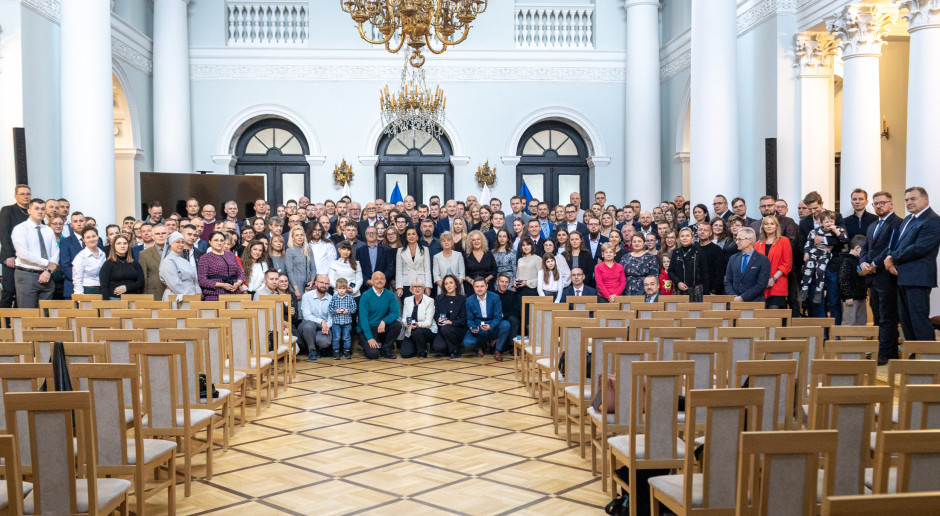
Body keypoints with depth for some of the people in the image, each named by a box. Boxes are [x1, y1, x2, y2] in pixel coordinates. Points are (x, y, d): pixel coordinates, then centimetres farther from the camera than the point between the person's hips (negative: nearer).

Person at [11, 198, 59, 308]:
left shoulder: (49, 230, 15)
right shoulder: (20, 229, -2)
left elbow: (55, 253, 7)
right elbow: (24, 253, -14)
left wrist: (48, 271, -10)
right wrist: (47, 264, -13)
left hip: (46, 275, 5)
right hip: (26, 275, -5)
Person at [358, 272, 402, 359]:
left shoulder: (389, 295, 0)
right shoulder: (366, 295, -9)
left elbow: (396, 313, -8)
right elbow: (363, 318, -13)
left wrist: (384, 321, -27)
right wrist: (370, 338, -21)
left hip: (382, 328, 4)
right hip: (367, 329, -4)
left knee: (397, 324, -25)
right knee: (373, 354, -24)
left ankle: (386, 349, -5)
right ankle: (366, 345, 13)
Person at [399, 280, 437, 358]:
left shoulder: (429, 301, -10)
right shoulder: (407, 300, 4)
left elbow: (428, 322, -15)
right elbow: (404, 317, 3)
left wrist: (418, 324, -35)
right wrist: (405, 322, -22)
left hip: (428, 331, -3)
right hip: (410, 333, 3)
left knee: (417, 331, -37)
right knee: (405, 354, -18)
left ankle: (422, 352, -8)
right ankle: (416, 348, 17)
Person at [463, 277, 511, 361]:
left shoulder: (495, 297, -5)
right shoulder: (469, 300, 0)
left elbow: (498, 316, -9)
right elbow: (469, 319, 3)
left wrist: (490, 326, -29)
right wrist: (473, 328, -21)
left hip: (492, 329, 0)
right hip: (478, 331, 0)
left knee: (505, 324, -32)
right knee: (467, 343, -29)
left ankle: (498, 350, -8)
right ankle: (479, 347, 12)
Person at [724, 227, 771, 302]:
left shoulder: (763, 260, 0)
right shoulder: (733, 259, 16)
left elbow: (761, 285, -7)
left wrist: (742, 298, -11)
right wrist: (734, 296, -5)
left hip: (754, 302, -3)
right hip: (735, 302, 3)